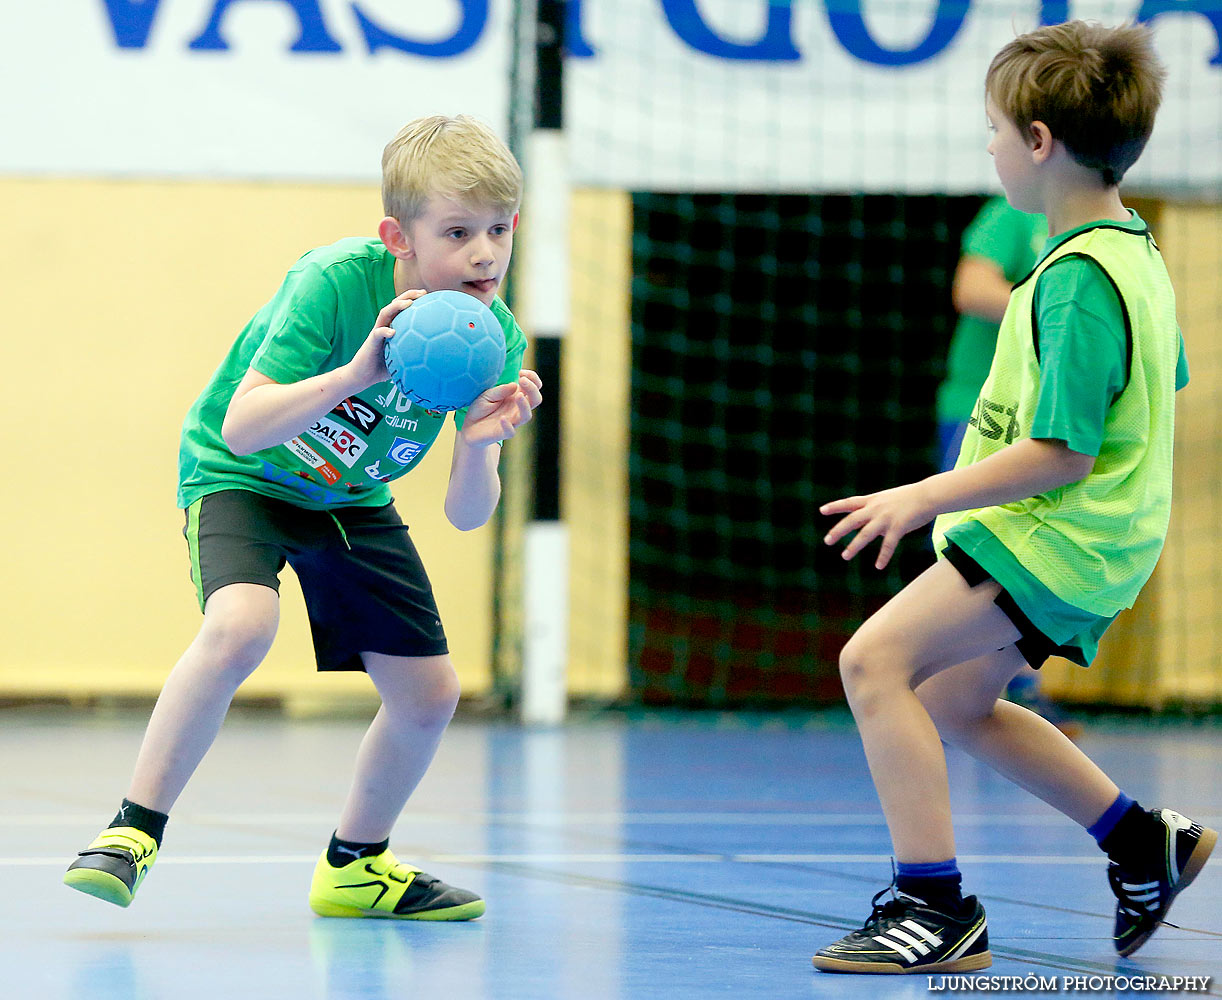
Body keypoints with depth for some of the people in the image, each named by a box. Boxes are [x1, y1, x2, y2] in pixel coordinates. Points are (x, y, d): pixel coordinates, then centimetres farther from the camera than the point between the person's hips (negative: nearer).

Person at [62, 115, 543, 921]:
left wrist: (480, 445, -38)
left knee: (430, 693, 2)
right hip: (240, 475, -5)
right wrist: (353, 375, -48)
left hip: (352, 499, 6)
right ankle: (136, 830, -19)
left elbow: (466, 516, -16)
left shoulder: (498, 340, -17)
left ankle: (355, 864, 28)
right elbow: (242, 429, -36)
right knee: (241, 626, -33)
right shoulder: (337, 282, -31)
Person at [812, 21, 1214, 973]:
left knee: (875, 658, -17)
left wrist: (926, 498, -21)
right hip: (1084, 535, 10)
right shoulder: (1133, 250, 10)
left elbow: (1060, 452, -25)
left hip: (1059, 538, -10)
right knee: (954, 703, 22)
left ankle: (937, 904, -18)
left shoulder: (1079, 278, -22)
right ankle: (1143, 842, 30)